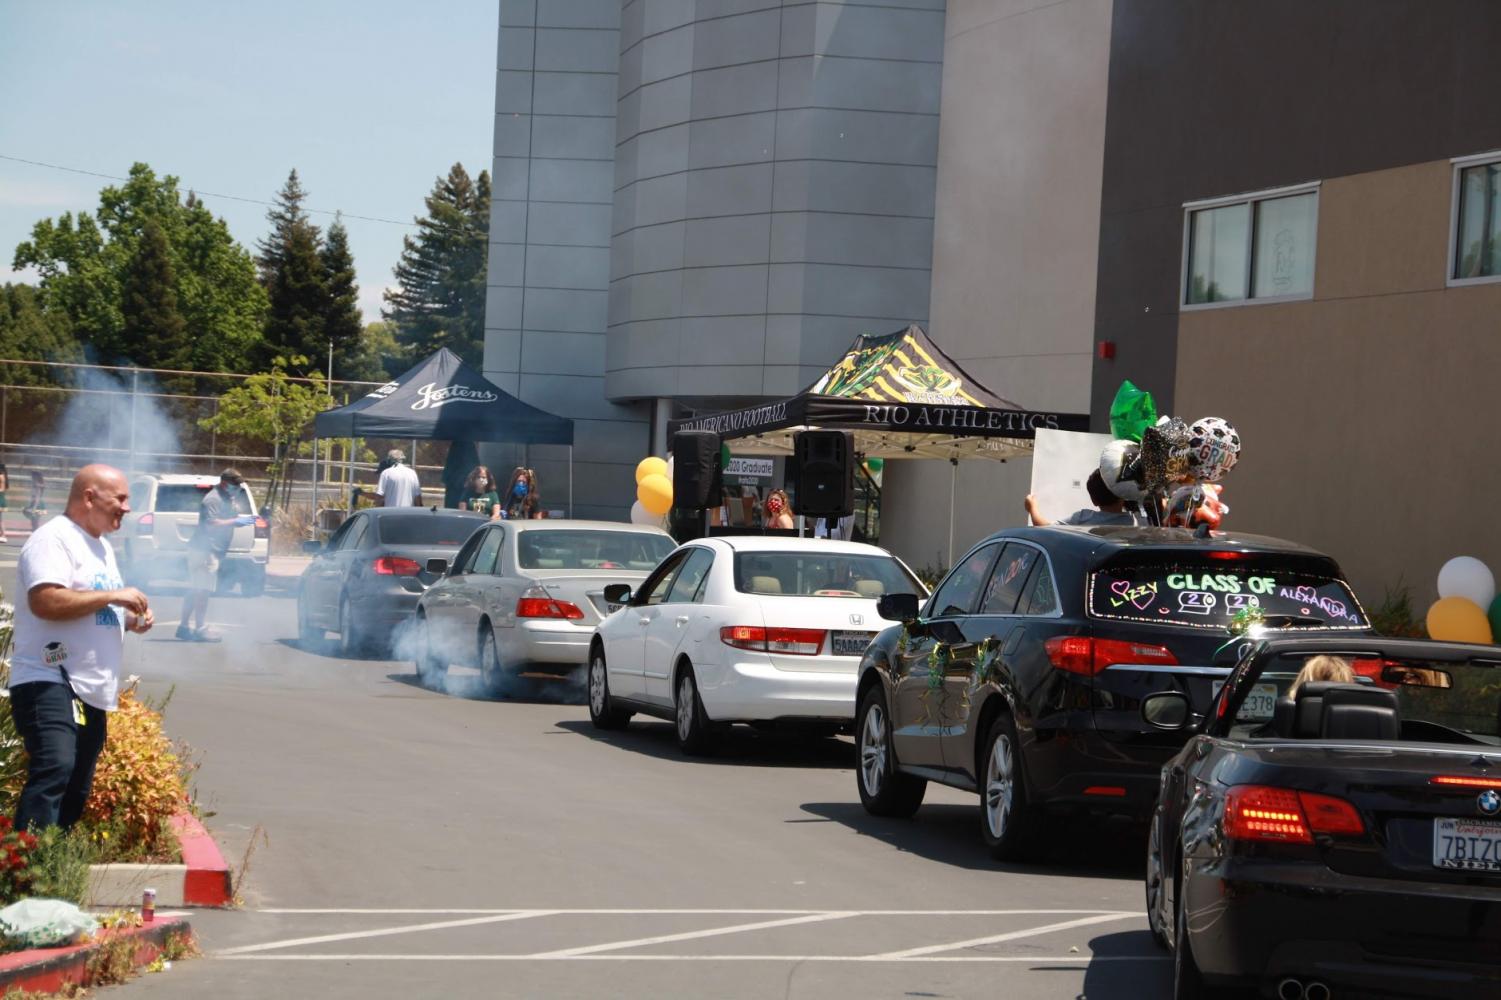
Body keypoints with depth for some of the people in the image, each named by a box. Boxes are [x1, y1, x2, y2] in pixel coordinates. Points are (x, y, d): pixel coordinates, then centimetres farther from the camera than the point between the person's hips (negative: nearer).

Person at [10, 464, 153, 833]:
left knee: (76, 792, 11)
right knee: (54, 769, -27)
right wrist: (111, 596, -19)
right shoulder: (53, 539, -11)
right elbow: (45, 602, -26)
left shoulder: (101, 546, 21)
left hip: (92, 691, 10)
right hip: (49, 682, -10)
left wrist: (129, 619, 10)